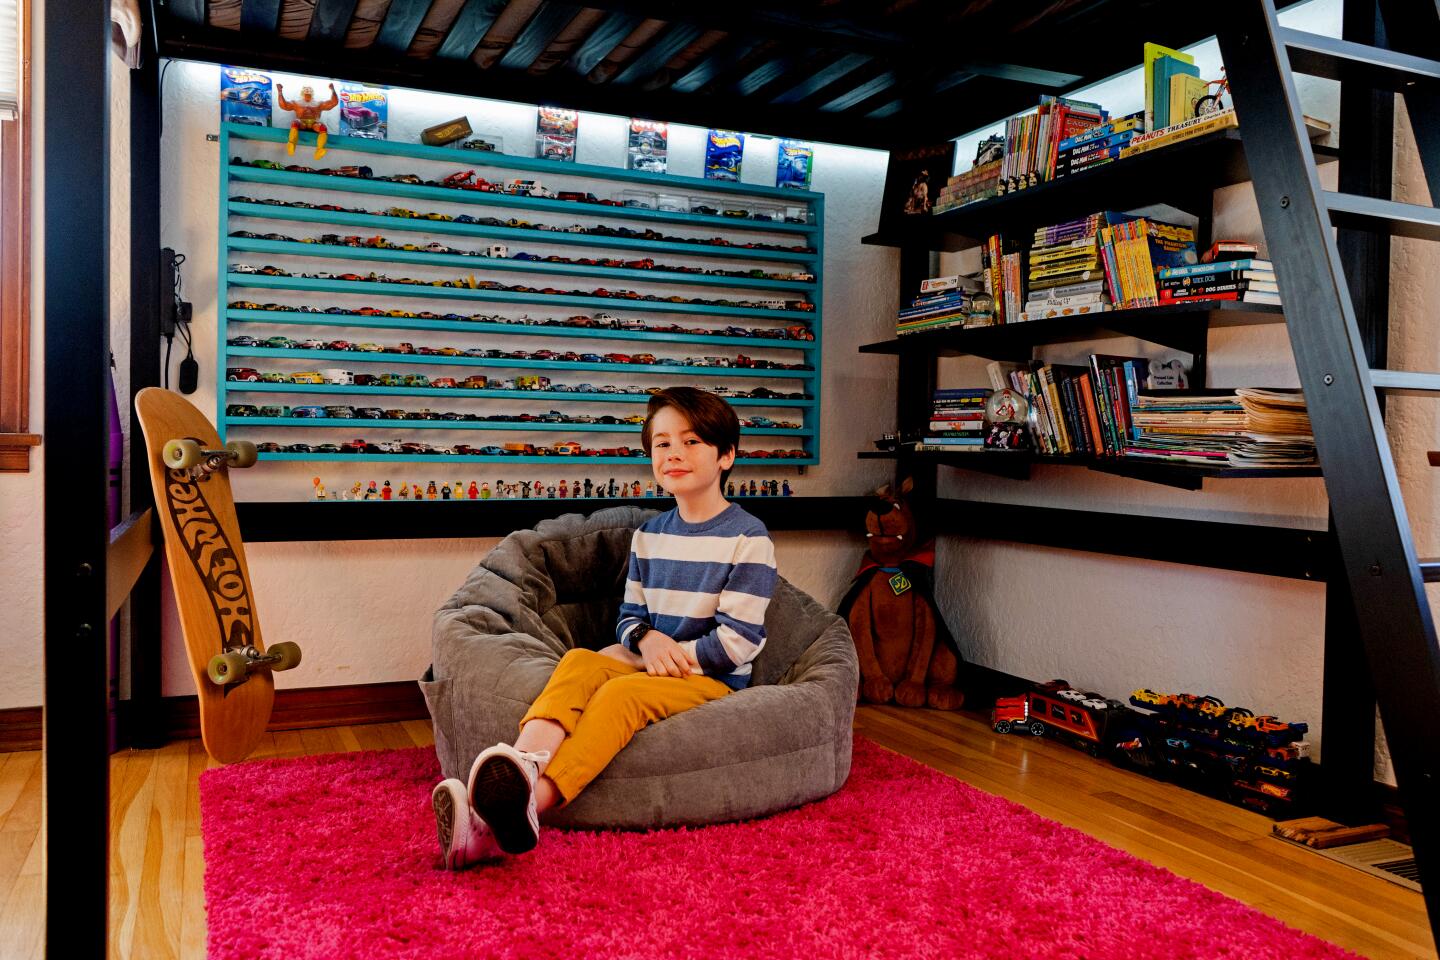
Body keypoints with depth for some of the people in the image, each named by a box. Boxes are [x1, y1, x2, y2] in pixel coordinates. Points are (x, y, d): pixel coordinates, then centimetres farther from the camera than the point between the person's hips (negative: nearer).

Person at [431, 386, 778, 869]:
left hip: (712, 680, -5)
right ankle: (525, 761, -53)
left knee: (621, 692, -34)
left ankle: (529, 802, -52)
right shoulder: (648, 535, 13)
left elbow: (738, 641, -11)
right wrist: (646, 639, -9)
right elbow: (629, 615, 14)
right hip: (650, 663, 6)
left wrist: (674, 655, -11)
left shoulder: (748, 538, -7)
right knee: (579, 660, -26)